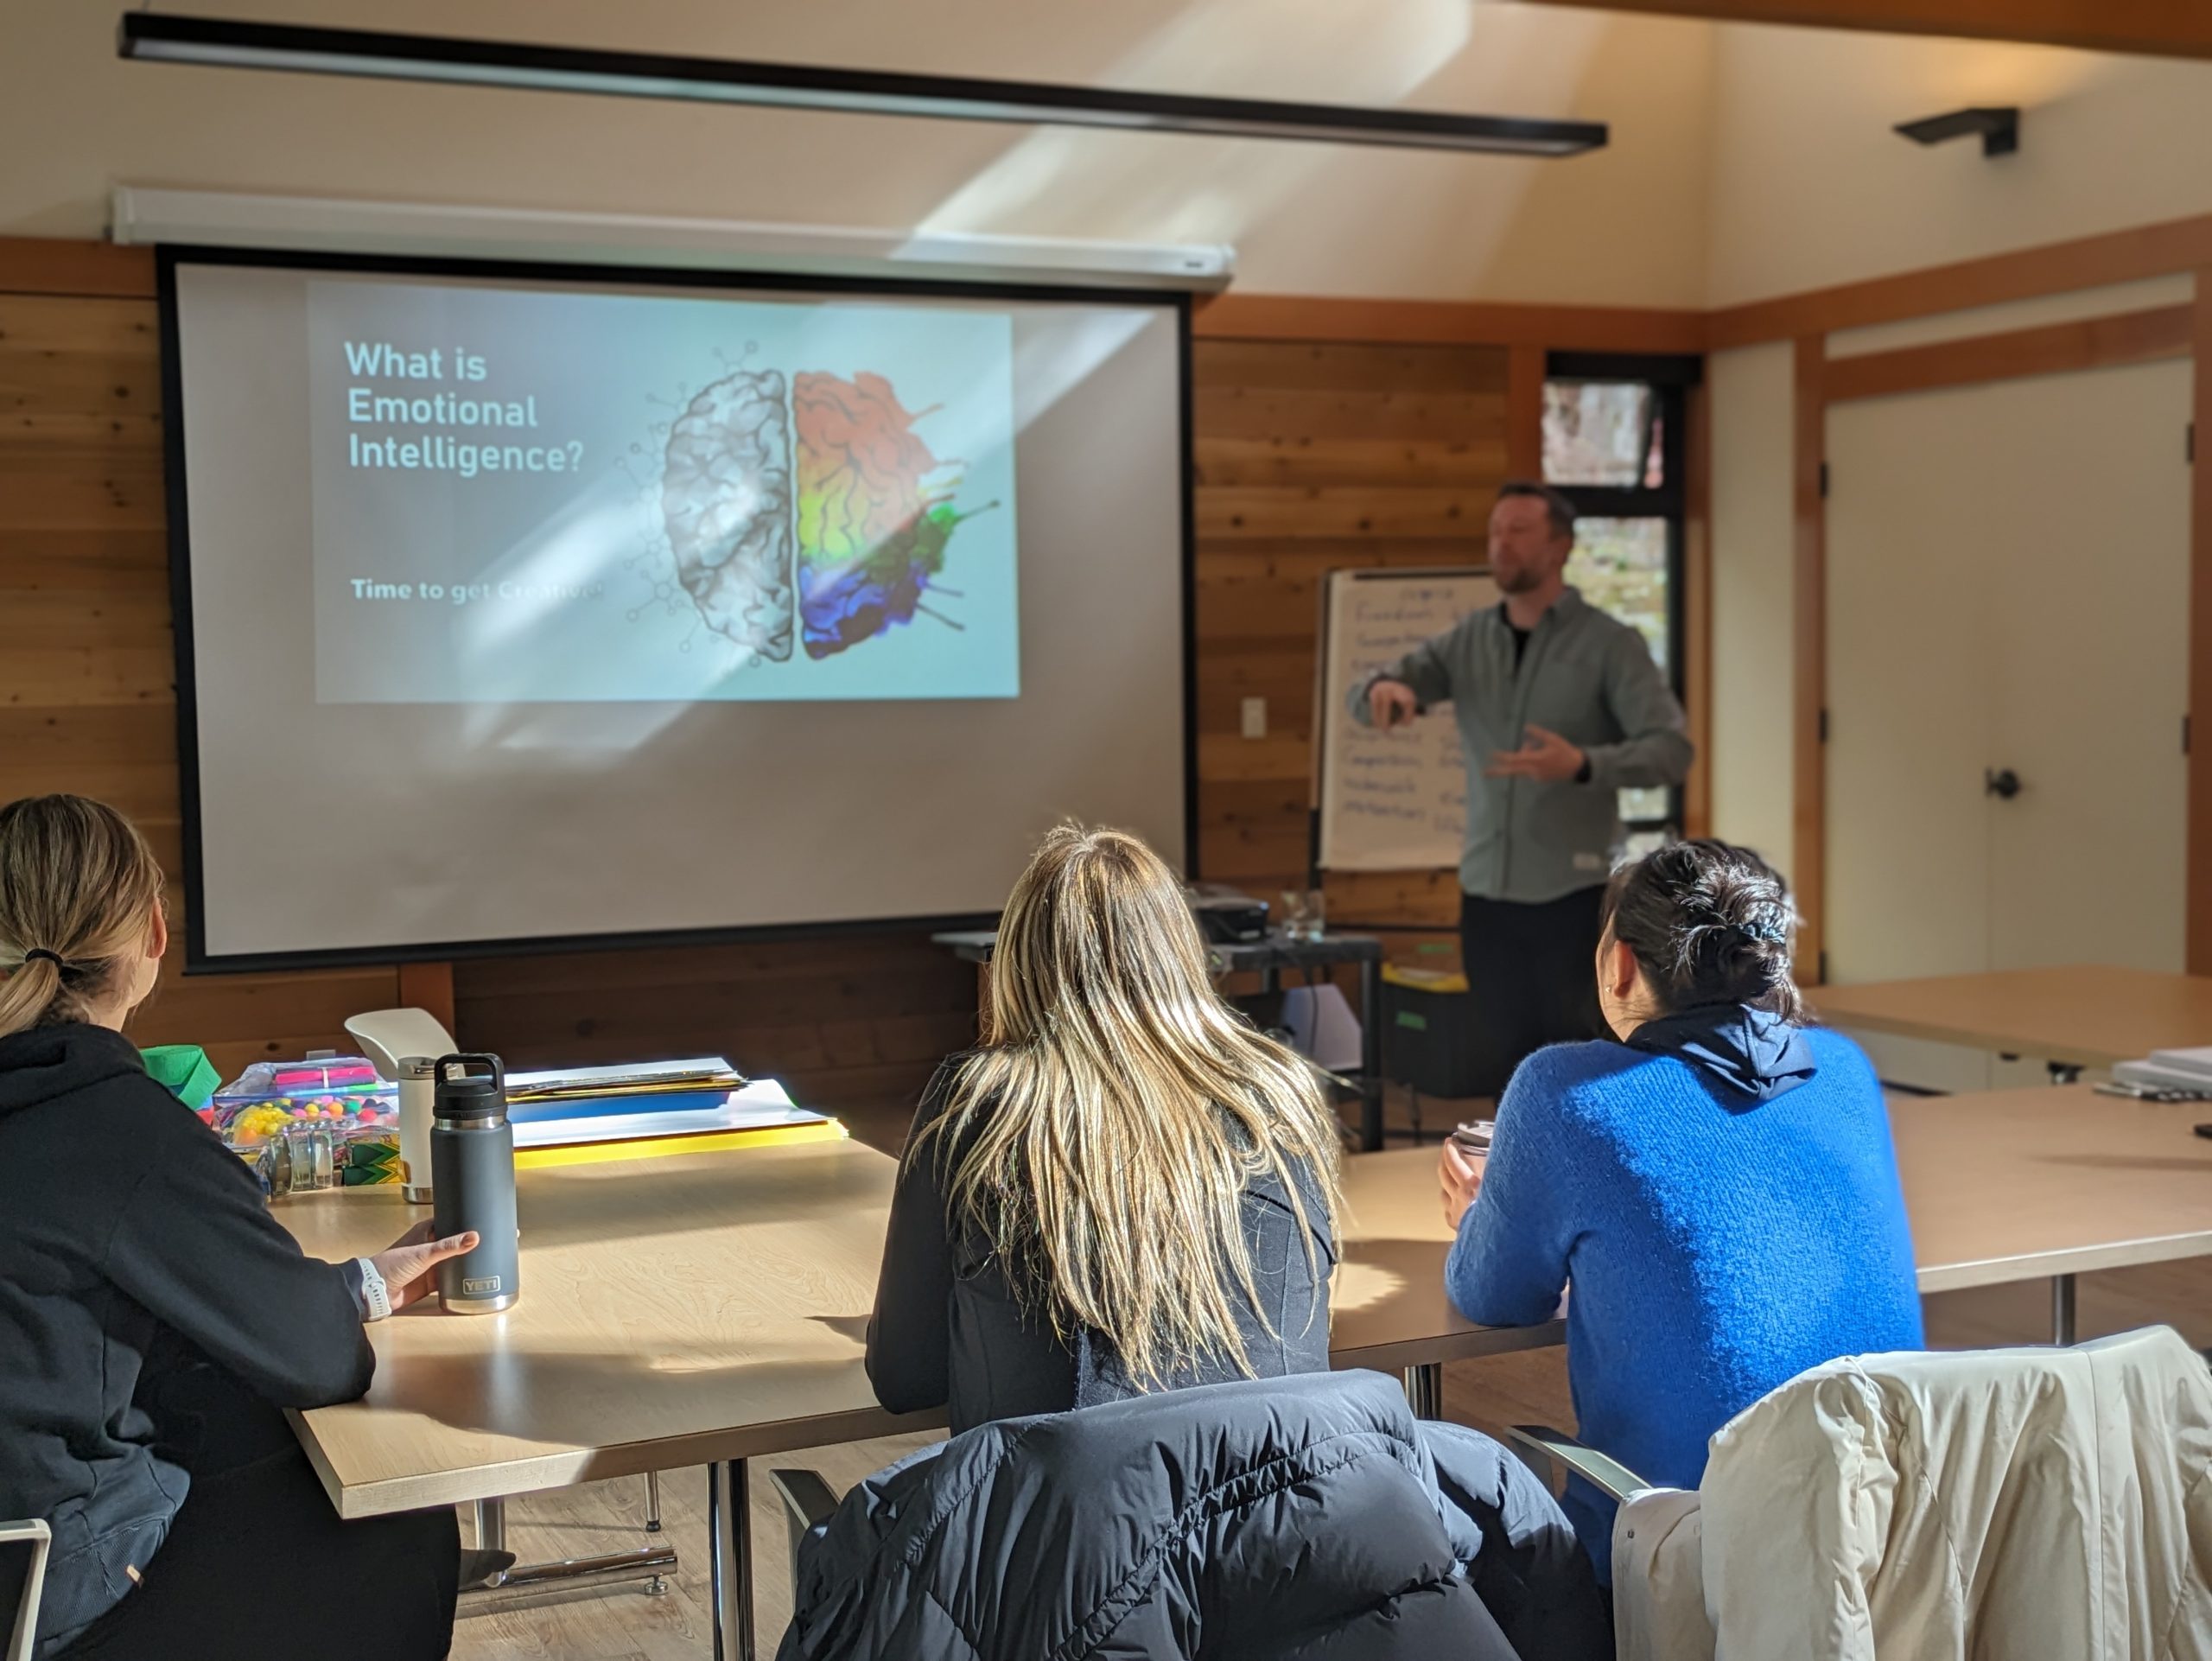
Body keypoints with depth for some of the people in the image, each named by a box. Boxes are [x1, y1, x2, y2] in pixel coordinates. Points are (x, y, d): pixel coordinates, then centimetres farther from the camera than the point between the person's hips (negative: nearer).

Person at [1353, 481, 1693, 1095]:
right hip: (1485, 891, 4)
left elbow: (1671, 749, -13)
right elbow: (1367, 703, 0)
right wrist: (1385, 688, -25)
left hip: (1573, 893, -4)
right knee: (1501, 1063, 9)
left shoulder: (1610, 643, -5)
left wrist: (1583, 765, -31)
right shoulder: (1467, 641, 7)